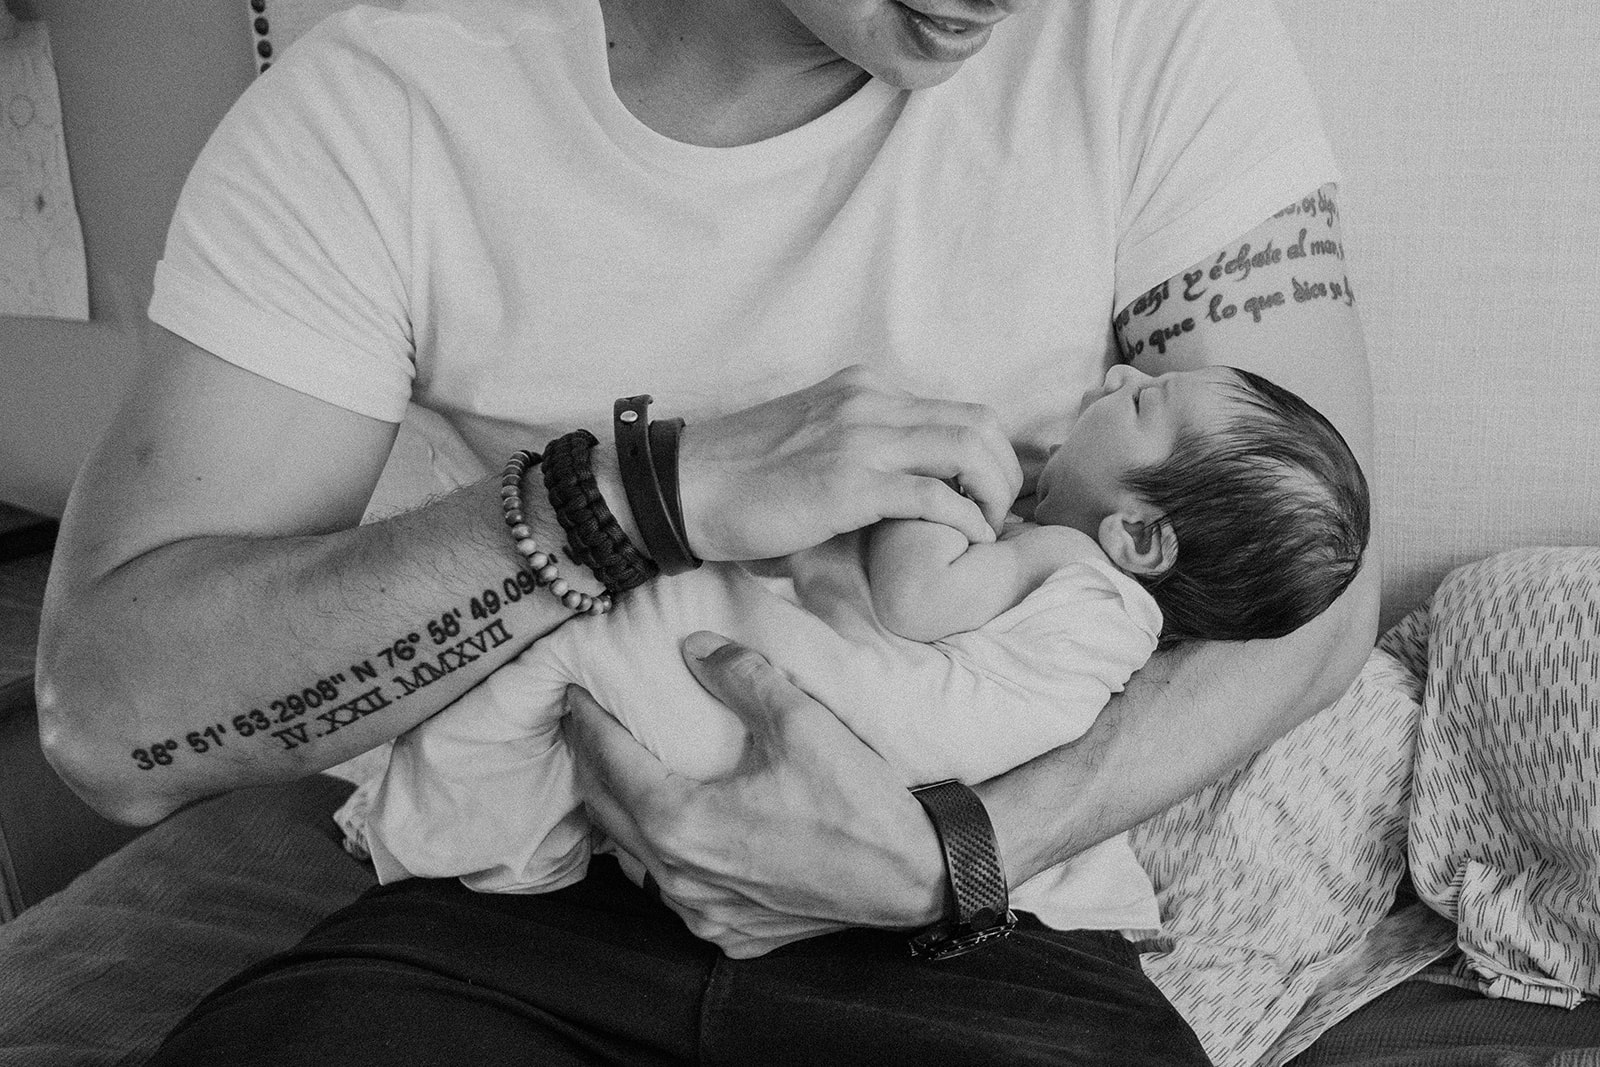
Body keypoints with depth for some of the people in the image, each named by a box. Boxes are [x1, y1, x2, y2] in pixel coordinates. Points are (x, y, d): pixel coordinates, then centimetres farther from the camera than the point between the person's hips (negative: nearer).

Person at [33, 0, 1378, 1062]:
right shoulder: (375, 111, -11)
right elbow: (107, 714, -17)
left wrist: (950, 860, -23)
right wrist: (653, 494, -29)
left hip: (981, 931, 1)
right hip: (533, 909, 1)